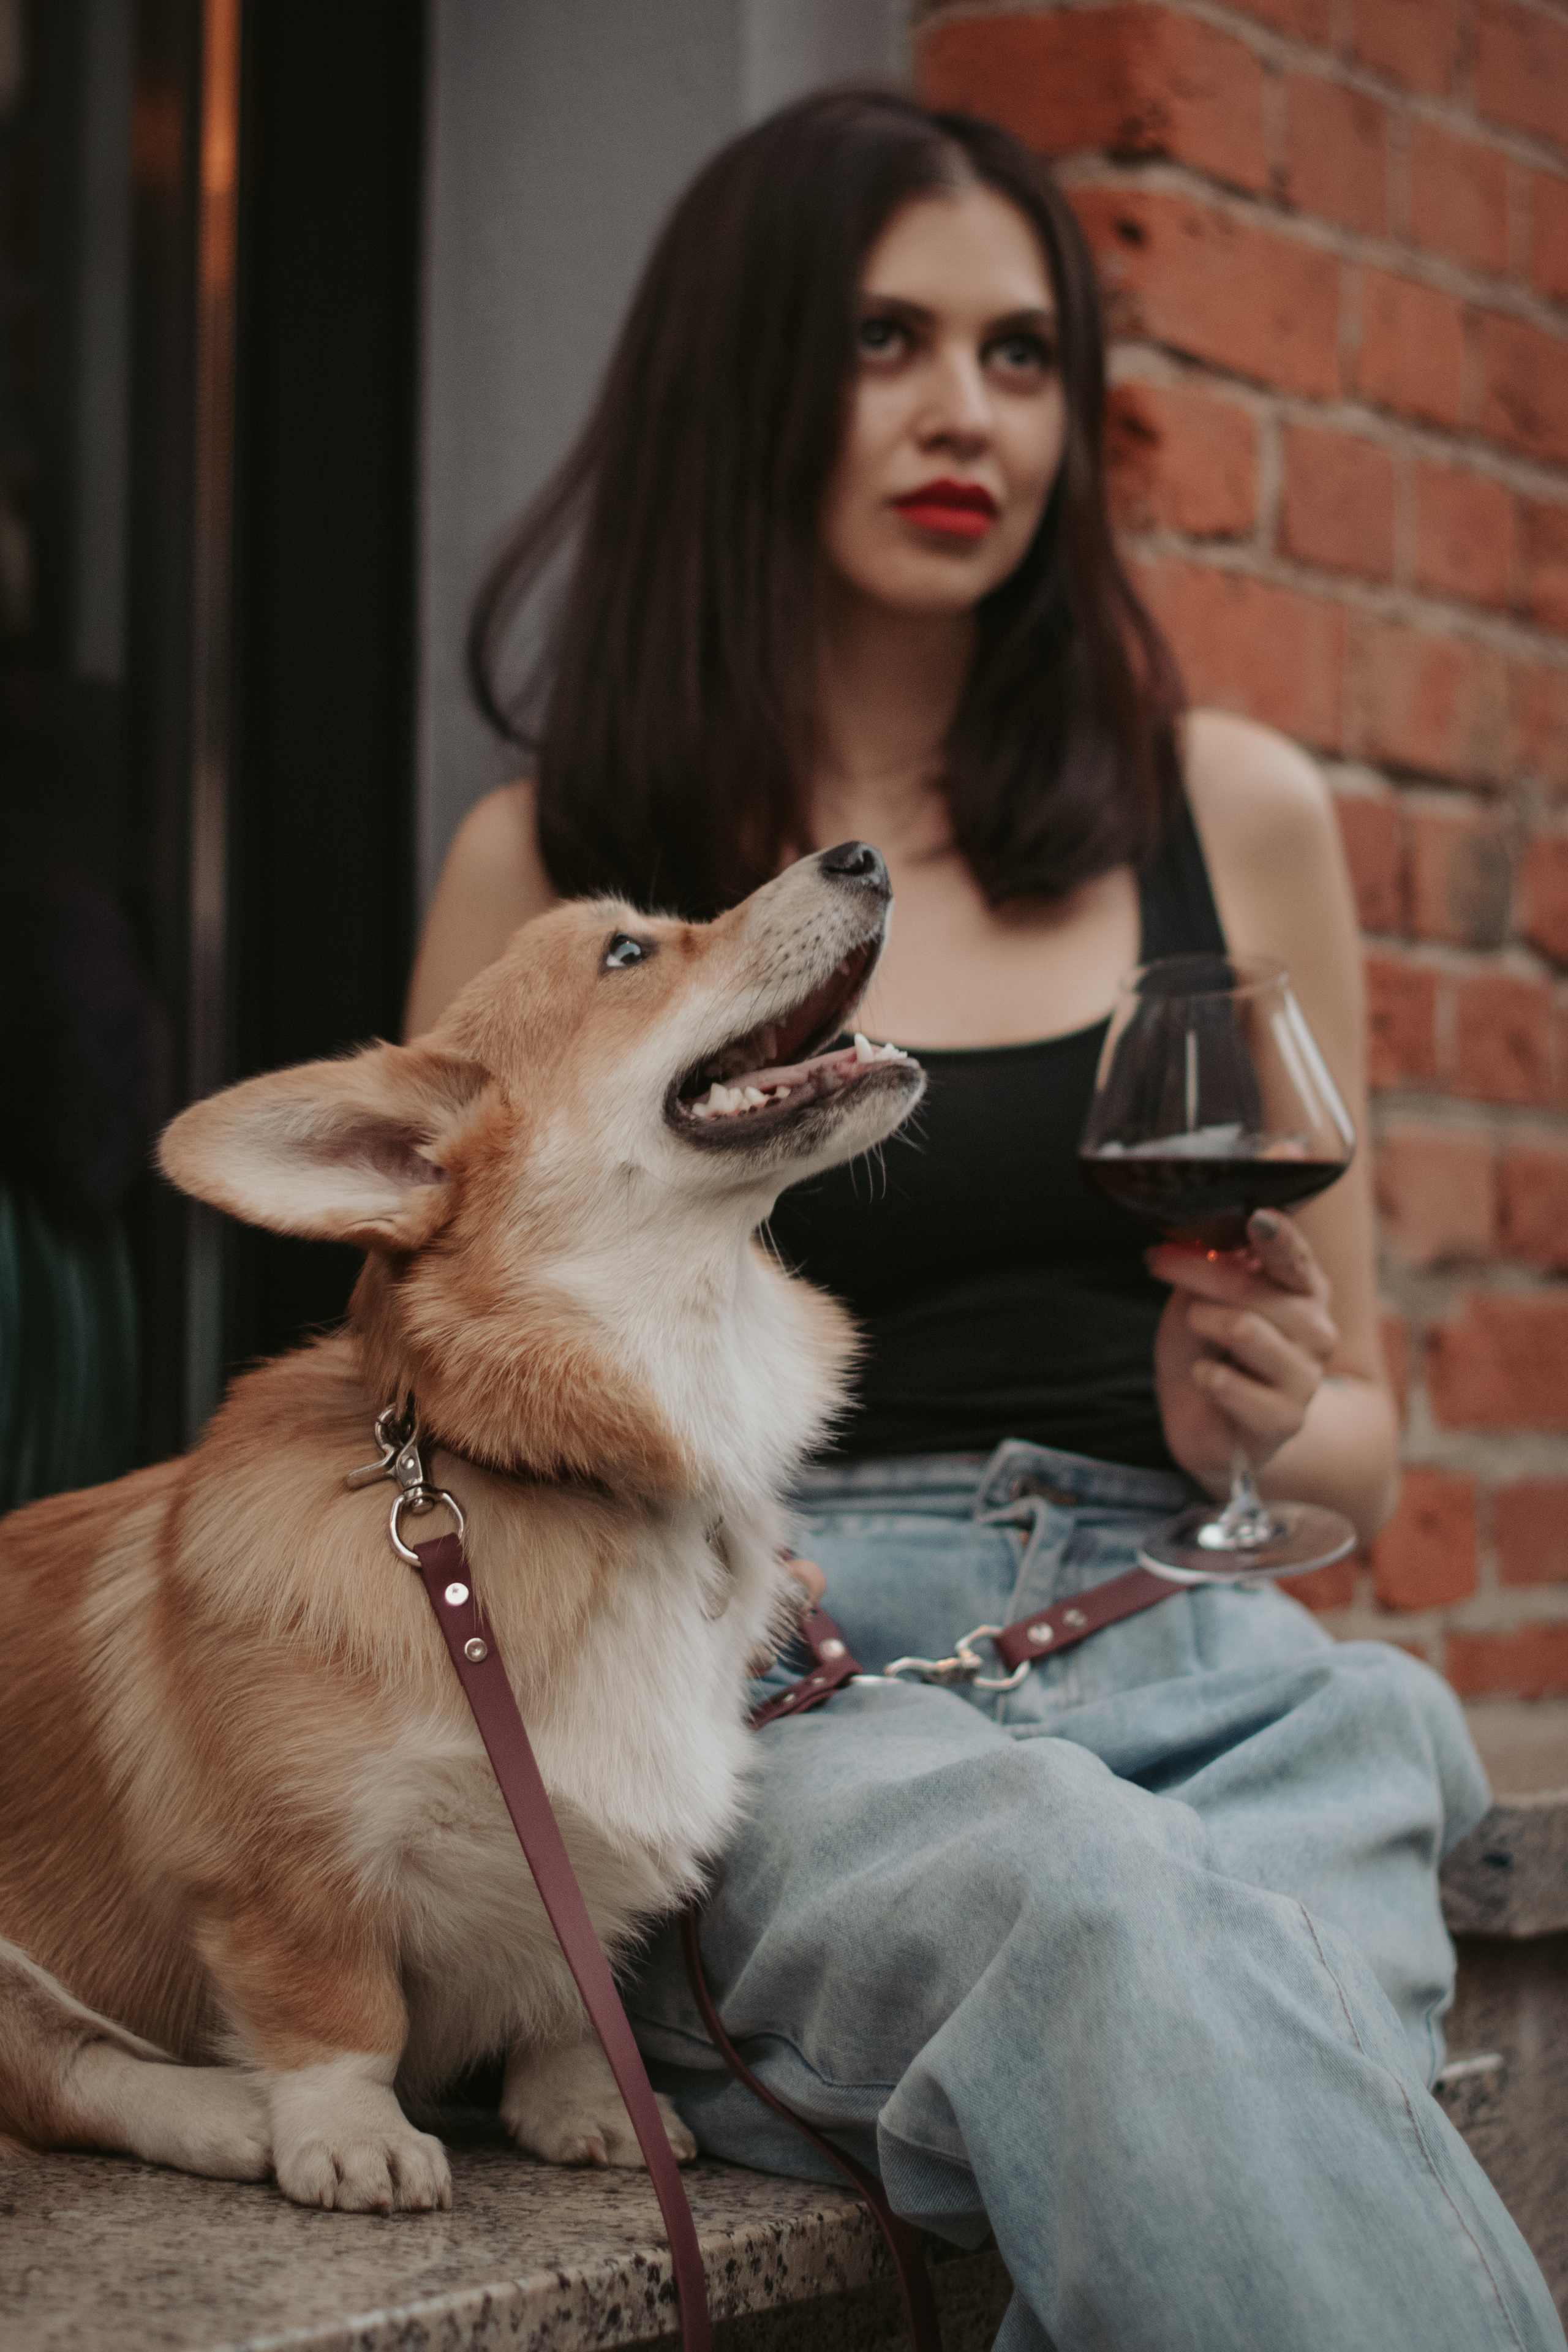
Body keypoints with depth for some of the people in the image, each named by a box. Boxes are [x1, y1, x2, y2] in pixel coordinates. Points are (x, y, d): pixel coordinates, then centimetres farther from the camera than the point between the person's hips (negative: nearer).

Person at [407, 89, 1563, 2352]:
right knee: (1101, 1913, -36)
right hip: (763, 1698, -1)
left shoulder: (1233, 811, 14)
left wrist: (1261, 1426, -2)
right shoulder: (555, 866, 8)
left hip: (1198, 1672, 2)